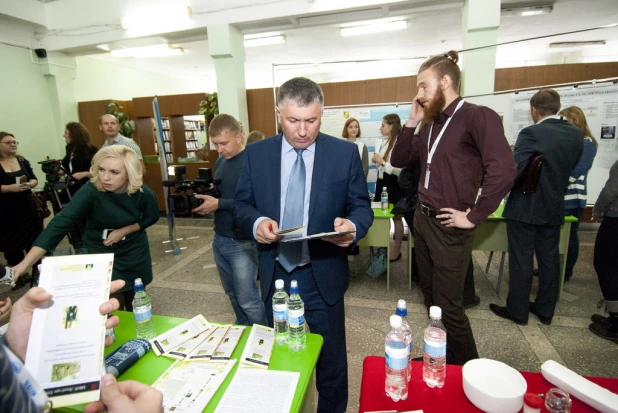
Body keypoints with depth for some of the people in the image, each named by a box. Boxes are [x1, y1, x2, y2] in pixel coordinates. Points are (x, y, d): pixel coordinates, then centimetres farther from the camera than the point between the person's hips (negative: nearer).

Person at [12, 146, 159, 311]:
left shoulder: (144, 194, -23)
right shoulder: (91, 190, -29)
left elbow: (151, 217, -4)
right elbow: (60, 223, -36)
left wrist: (124, 231, -19)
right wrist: (25, 264, -43)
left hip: (133, 251, 2)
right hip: (99, 251, -1)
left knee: (134, 302, 17)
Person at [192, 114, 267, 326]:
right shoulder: (220, 162, 9)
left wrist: (219, 205, -26)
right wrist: (205, 198, -4)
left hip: (242, 243, -8)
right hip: (219, 239, 8)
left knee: (247, 298, 4)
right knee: (232, 293, 20)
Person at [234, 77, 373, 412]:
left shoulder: (345, 153, -7)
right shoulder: (256, 153, -2)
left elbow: (361, 206, -3)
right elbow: (242, 203, 3)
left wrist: (352, 225, -26)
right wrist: (256, 221, -20)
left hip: (323, 274, -1)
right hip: (275, 273, 2)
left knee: (330, 356, 19)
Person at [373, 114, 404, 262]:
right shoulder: (384, 142, 6)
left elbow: (400, 170, -25)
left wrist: (383, 162, -19)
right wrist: (376, 160, 1)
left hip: (393, 183, -7)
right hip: (382, 180, 7)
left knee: (396, 217, 7)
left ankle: (397, 250, 22)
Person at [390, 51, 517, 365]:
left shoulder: (478, 117, -14)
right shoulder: (431, 124, 11)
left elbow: (504, 170, -25)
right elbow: (399, 161, 12)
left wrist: (474, 217, -18)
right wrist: (412, 122, 3)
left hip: (448, 226, -8)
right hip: (421, 219, 8)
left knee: (448, 306, 4)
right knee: (431, 297, 19)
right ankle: (441, 358, 41)